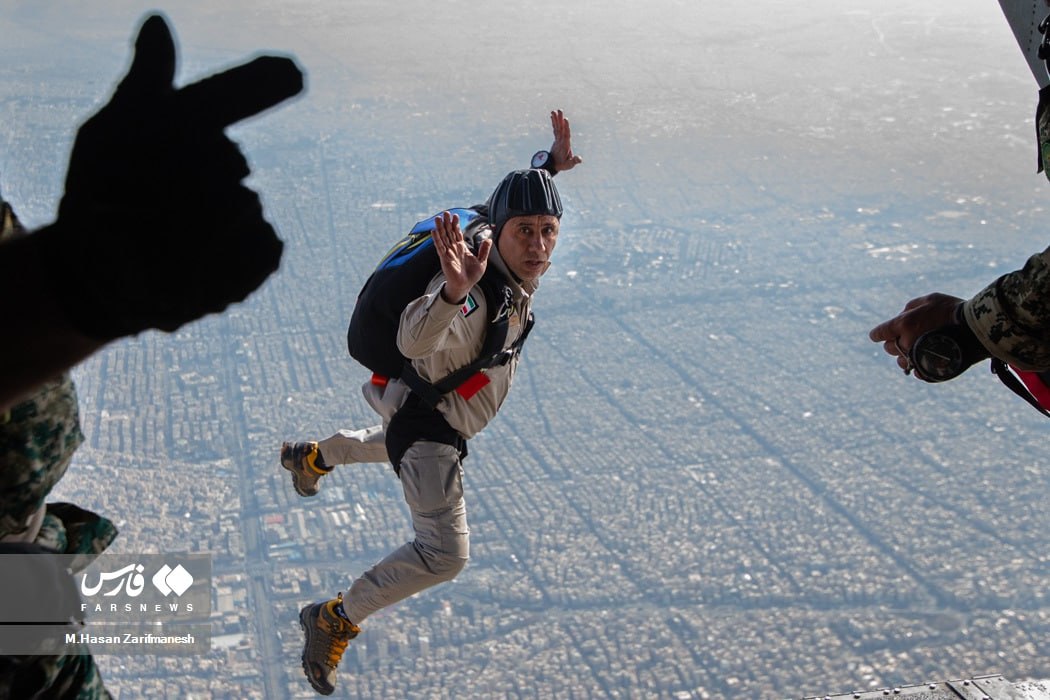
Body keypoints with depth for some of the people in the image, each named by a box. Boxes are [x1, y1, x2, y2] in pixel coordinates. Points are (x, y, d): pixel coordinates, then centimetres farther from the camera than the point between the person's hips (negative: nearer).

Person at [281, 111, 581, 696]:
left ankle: (312, 457, 67)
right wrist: (454, 291, -77)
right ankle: (334, 620, 5)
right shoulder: (473, 294, -40)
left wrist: (550, 165, 0)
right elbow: (414, 340, -59)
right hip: (430, 428, -9)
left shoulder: (515, 260, -14)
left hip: (426, 412, 9)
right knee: (445, 553, -12)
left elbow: (510, 197, 9)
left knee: (394, 447, 41)